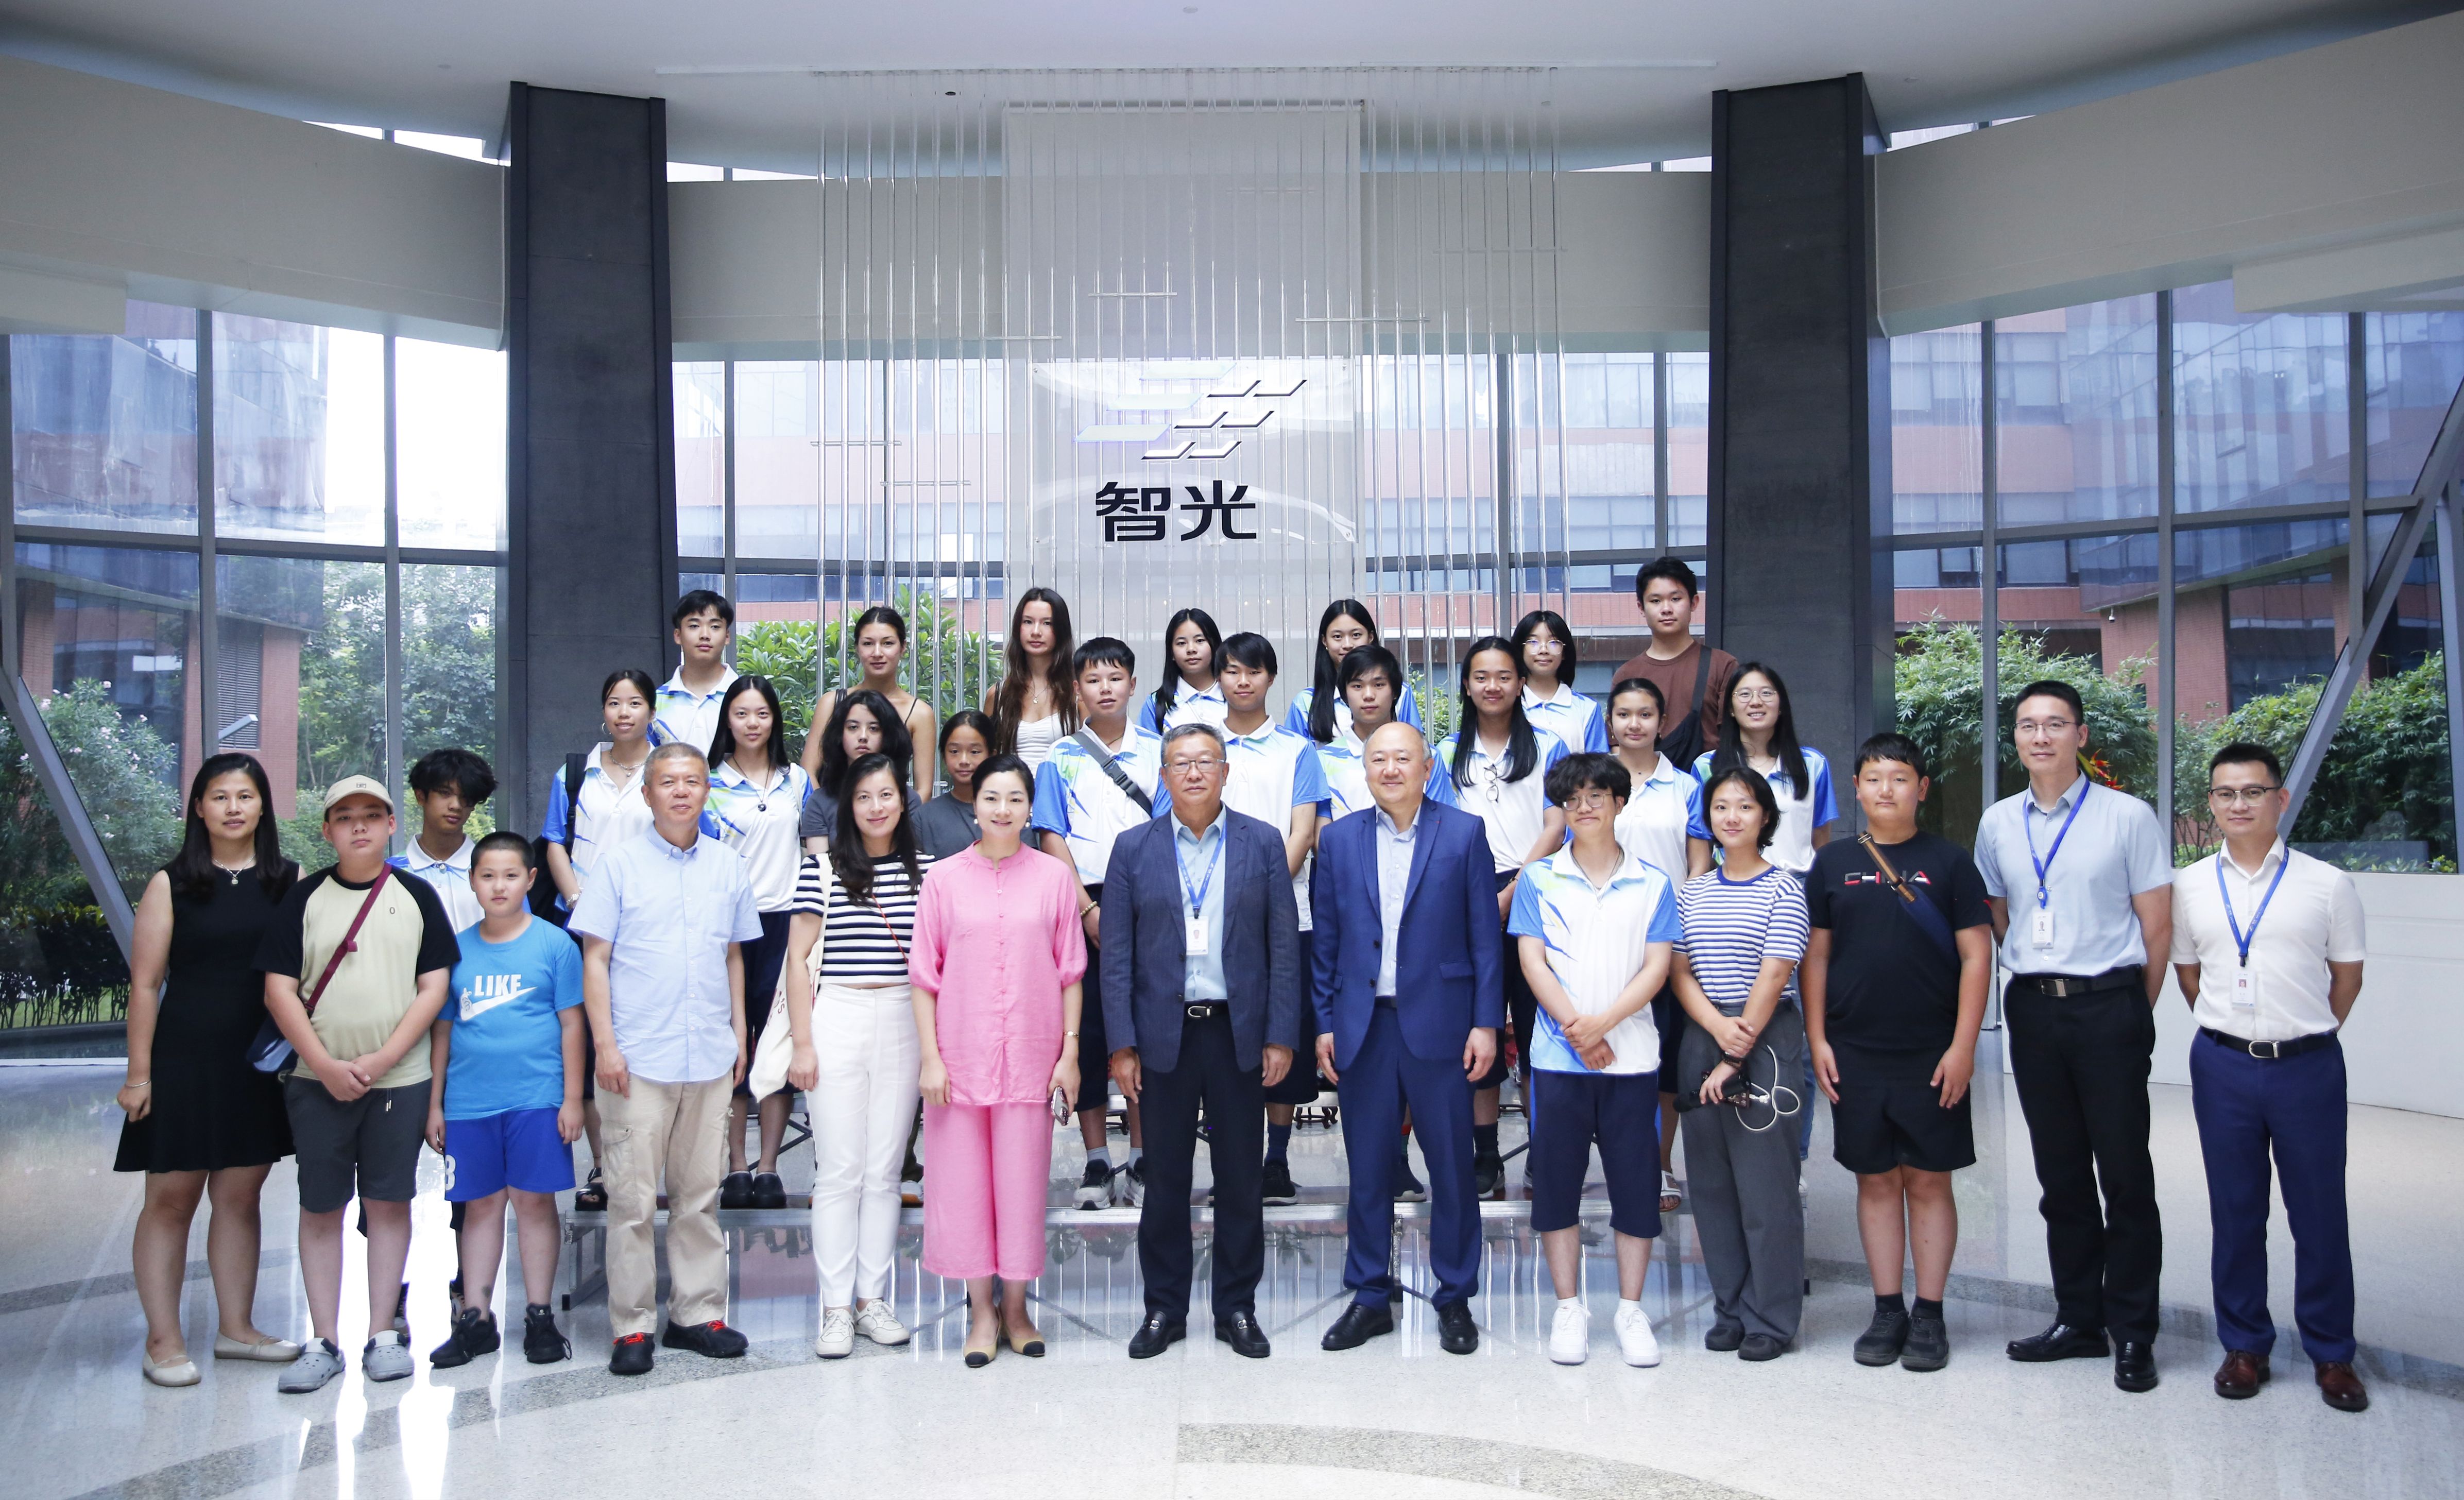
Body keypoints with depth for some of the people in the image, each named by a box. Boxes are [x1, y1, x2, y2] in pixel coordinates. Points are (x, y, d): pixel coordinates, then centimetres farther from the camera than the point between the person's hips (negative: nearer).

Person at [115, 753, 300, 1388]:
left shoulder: (290, 881, 5)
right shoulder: (171, 884, -1)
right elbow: (145, 983, -2)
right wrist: (139, 1073, -6)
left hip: (263, 1062, 3)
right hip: (185, 1057, -2)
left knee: (241, 1194, 10)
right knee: (171, 1197, 2)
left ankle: (236, 1327, 20)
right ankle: (163, 1340, 10)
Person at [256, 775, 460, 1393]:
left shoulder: (416, 896, 4)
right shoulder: (304, 898, 4)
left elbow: (434, 987, 0)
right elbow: (279, 989, 0)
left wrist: (381, 1059, -10)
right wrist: (326, 1065, -10)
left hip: (400, 1078, 0)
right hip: (317, 1079, 0)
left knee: (389, 1202, 5)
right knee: (320, 1206, 5)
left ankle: (383, 1335, 13)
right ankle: (323, 1343, 12)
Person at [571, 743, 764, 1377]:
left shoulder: (727, 866, 10)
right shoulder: (620, 865, 1)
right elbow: (596, 958, 0)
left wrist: (739, 1034, 13)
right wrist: (605, 1044, -8)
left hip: (711, 1058, 3)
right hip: (639, 1058, -3)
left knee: (700, 1193, 10)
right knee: (634, 1196, -1)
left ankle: (698, 1312, 19)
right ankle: (632, 1325, 9)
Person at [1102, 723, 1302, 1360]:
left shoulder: (1263, 843, 3)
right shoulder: (1134, 848, 3)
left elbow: (1284, 945, 1)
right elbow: (1117, 955, 2)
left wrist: (1280, 1037, -5)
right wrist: (1122, 1044, -4)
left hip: (1239, 1032, 0)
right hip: (1164, 1034, 0)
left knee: (1241, 1176, 7)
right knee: (1165, 1176, 8)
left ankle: (1237, 1308, 20)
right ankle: (1164, 1308, 21)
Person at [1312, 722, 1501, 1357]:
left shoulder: (1463, 833, 1)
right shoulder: (1340, 839, 8)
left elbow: (1485, 935, 0)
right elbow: (1325, 941, 9)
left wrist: (1486, 1023, -5)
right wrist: (1324, 1024, 4)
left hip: (1438, 1024, -2)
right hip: (1362, 1026, 2)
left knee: (1452, 1168, 5)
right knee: (1367, 1170, 9)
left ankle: (1456, 1299, 20)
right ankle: (1371, 1297, 21)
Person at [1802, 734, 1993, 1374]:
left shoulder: (1948, 862, 1)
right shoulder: (1835, 862, 6)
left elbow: (1976, 955, -1)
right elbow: (1815, 955, 8)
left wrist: (1963, 1045, -7)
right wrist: (1817, 1039, 2)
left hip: (1931, 1056, -2)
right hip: (1854, 1053, 2)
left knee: (1929, 1181, 4)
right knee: (1876, 1179, 9)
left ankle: (1929, 1316, 13)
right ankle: (1887, 1311, 18)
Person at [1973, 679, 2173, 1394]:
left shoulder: (2129, 817, -2)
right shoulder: (1998, 824, 9)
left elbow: (2157, 925, 0)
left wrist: (2134, 1011, 1)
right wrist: (2040, 987, 13)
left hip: (2109, 1009, -4)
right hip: (2032, 1010, 4)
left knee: (2125, 1172, 0)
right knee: (2060, 1174, 11)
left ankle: (2133, 1333, 10)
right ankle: (2078, 1319, 22)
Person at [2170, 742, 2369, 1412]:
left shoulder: (2327, 884, -1)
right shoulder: (2190, 887, 4)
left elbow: (2347, 978, 7)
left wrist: (2305, 1034, 6)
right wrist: (2233, 1030, 8)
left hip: (2308, 1064, -1)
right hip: (2223, 1064, 2)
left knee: (2320, 1213, 7)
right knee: (2235, 1212, 10)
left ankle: (2331, 1354, 21)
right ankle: (2244, 1345, 22)